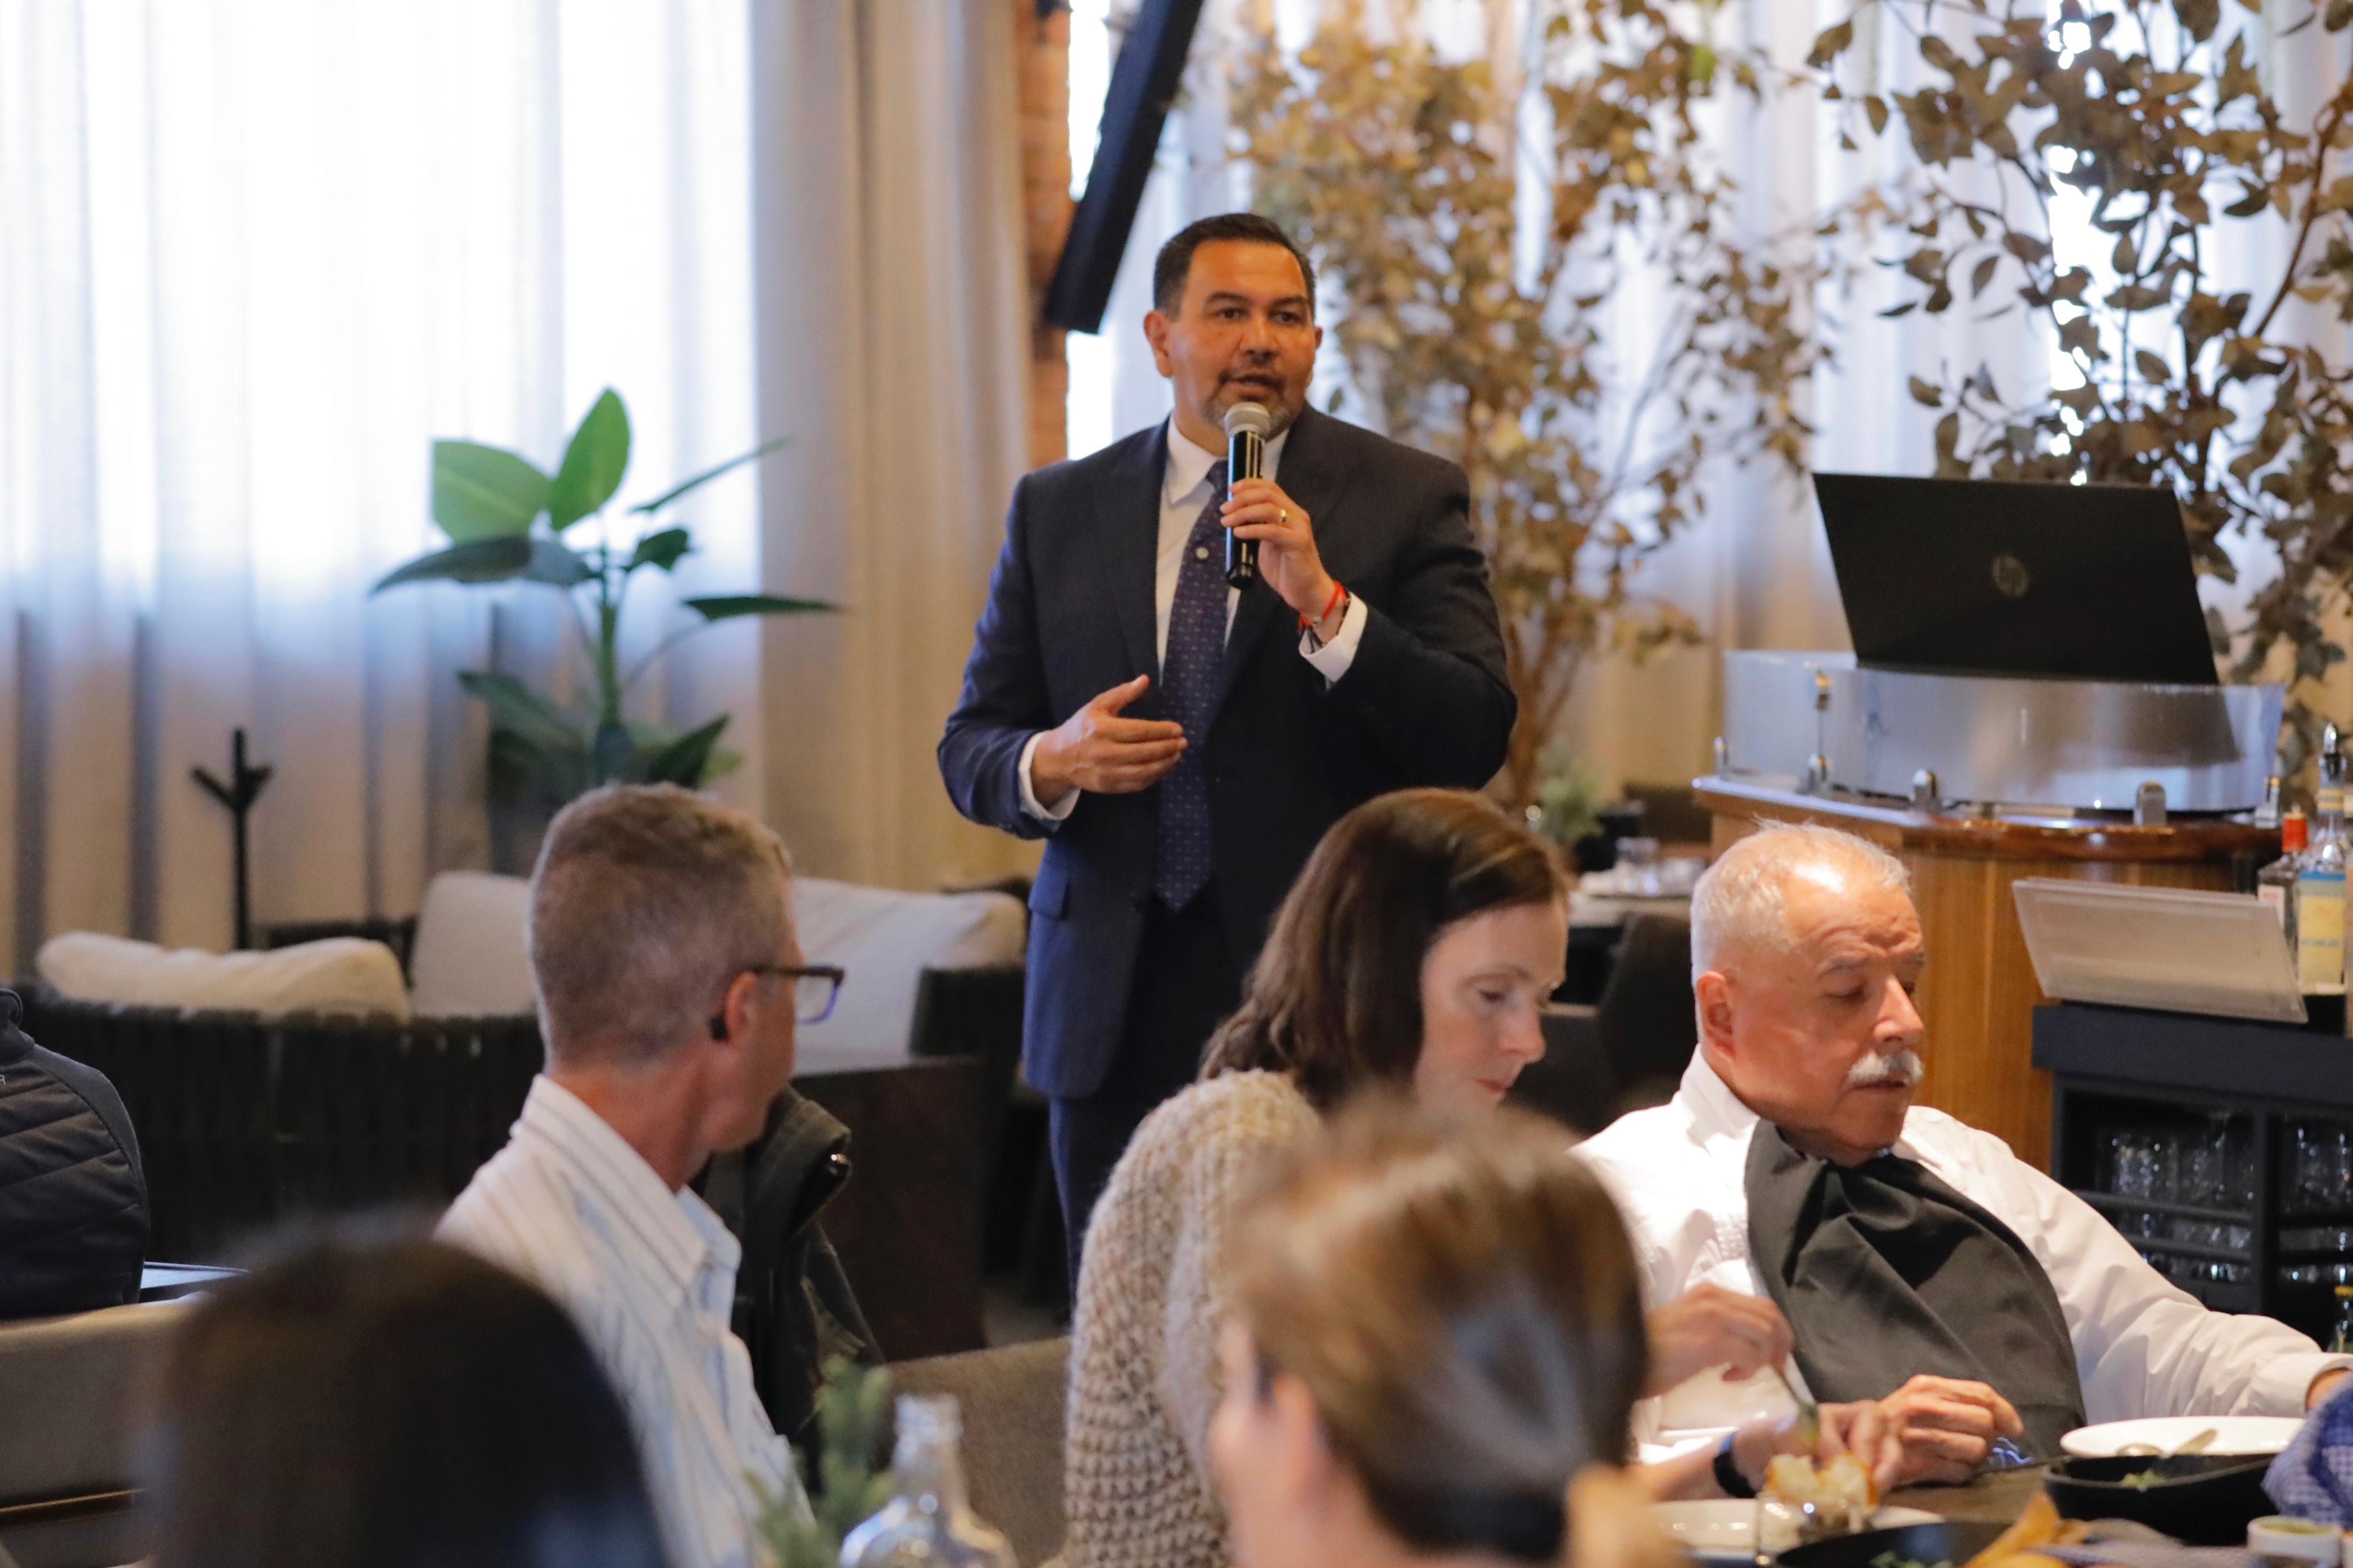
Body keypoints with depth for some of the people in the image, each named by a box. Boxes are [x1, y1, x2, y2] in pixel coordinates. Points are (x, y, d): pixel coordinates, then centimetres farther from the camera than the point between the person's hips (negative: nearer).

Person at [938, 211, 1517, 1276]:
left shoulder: (1408, 500, 3)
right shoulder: (1059, 511, 11)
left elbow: (1474, 741, -8)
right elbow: (971, 749, 12)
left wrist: (1323, 602, -19)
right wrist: (1053, 764, -10)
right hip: (1116, 1012, 3)